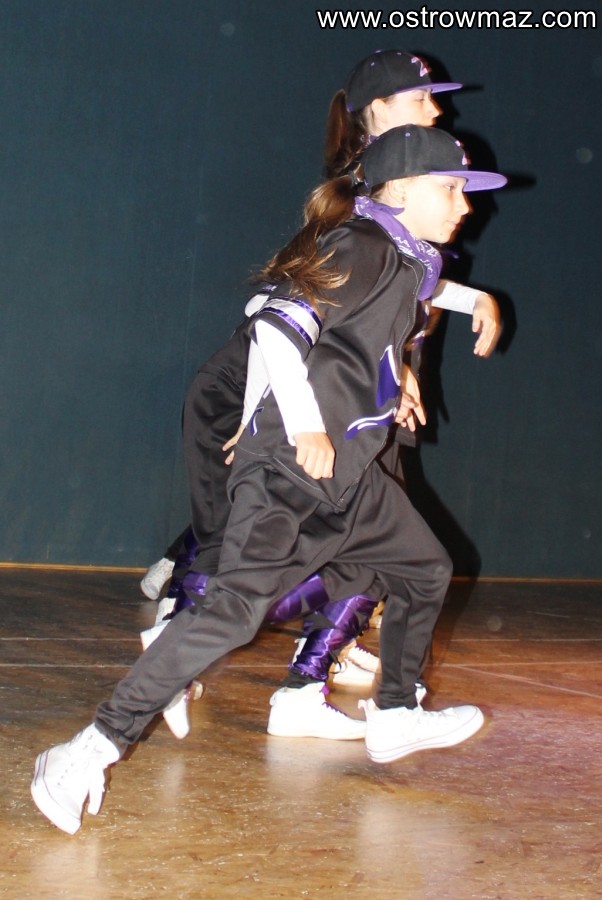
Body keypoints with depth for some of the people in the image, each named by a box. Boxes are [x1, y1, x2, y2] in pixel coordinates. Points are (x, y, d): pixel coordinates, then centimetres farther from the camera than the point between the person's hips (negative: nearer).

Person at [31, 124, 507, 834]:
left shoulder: (407, 261, 16)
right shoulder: (364, 247, -12)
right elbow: (278, 326, -24)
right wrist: (307, 431, -26)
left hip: (351, 473, 10)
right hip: (291, 470, -10)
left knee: (426, 570, 21)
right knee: (236, 608, -21)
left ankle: (395, 718, 38)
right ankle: (96, 747, -19)